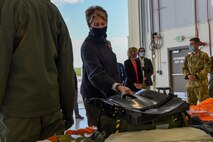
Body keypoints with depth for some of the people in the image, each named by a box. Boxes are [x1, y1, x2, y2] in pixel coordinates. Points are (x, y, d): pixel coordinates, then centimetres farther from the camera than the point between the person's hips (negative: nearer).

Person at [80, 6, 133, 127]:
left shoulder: (106, 43, 10)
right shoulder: (87, 46, -18)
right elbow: (96, 74, -31)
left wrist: (118, 87, 18)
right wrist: (118, 86, -44)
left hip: (109, 93, 8)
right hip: (95, 95, -8)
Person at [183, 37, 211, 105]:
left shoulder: (204, 55, -1)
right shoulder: (188, 57, 13)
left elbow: (207, 68, -7)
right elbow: (184, 68, 13)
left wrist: (196, 76, -18)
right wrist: (188, 75, -8)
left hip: (201, 83, -5)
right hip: (190, 83, 5)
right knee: (190, 104, 9)